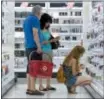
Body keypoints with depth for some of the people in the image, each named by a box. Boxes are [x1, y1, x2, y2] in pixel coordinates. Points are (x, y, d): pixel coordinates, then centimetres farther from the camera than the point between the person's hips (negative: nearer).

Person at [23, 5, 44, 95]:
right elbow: (35, 34, -17)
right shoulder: (35, 19, -8)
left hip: (28, 47, 9)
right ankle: (33, 89, -8)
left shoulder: (26, 19, 19)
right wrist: (39, 46, -18)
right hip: (34, 47, -9)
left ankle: (29, 88, 12)